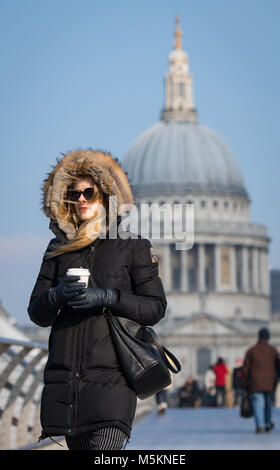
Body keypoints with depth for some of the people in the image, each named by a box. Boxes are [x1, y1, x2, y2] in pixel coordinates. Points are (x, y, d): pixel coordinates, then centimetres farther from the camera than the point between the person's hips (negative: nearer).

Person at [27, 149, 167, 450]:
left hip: (112, 377, -4)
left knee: (105, 453, -19)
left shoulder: (133, 246, 6)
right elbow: (37, 313, 13)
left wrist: (108, 297, -14)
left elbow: (156, 307, 1)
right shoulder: (59, 249, 16)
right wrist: (56, 296, -10)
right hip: (64, 375, 4)